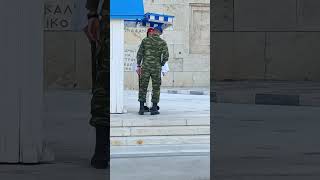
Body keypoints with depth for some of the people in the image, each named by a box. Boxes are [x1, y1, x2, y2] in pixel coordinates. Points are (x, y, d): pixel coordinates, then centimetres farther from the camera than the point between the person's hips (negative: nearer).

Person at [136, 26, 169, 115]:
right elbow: (166, 56, -8)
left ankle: (141, 108, 2)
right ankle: (154, 108, 4)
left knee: (143, 87, 6)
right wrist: (161, 64, 10)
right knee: (156, 88, 8)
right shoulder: (163, 42, -3)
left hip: (145, 67, 1)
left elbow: (139, 54, 0)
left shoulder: (145, 40, 0)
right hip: (156, 68, -1)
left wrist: (139, 66, 8)